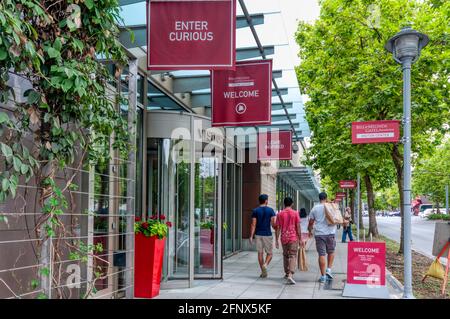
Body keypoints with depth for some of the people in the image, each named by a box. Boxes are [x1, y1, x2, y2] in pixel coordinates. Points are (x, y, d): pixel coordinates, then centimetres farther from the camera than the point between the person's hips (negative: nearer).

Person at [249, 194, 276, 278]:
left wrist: (251, 236, -4)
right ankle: (265, 264, -18)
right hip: (267, 234, -2)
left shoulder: (255, 211, 1)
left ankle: (263, 272, 11)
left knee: (260, 253, 9)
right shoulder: (270, 210, -3)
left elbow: (253, 224, -5)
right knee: (269, 253, 9)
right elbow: (273, 224, -8)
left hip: (258, 234, 2)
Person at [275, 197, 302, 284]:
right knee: (293, 256, -4)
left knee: (285, 255, 19)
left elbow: (278, 228, 0)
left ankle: (287, 273, 30)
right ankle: (290, 275, -19)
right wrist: (300, 239, 1)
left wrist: (276, 240, 4)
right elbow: (298, 227, -5)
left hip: (283, 238, 3)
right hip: (293, 238, -3)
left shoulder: (280, 214, 1)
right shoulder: (295, 213, -4)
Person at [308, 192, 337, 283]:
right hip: (330, 233, 0)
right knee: (331, 252, 20)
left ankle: (323, 276, 2)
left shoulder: (315, 208, 4)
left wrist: (310, 231, 24)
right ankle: (328, 270, 10)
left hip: (319, 234, 0)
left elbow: (311, 222, 7)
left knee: (322, 254, 1)